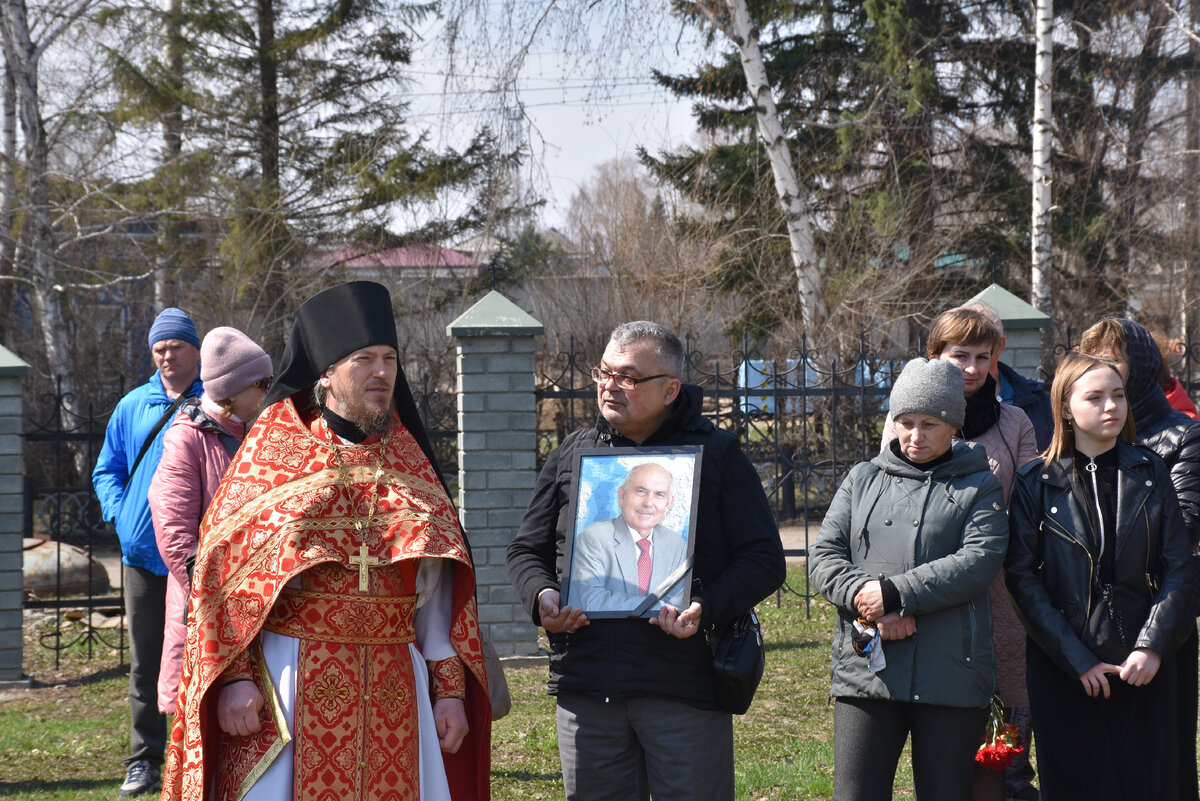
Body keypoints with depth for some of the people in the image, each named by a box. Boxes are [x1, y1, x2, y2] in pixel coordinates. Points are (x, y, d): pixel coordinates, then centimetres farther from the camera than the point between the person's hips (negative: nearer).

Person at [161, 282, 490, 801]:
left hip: (388, 689, 3)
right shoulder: (274, 447, 2)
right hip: (290, 686, -3)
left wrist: (450, 689, 5)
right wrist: (234, 679, -12)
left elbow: (437, 588, 12)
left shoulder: (406, 460, 12)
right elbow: (225, 570, -3)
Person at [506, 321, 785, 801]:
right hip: (585, 684, 4)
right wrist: (542, 596, -4)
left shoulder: (716, 454, 4)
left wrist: (706, 610, -17)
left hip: (683, 686, -3)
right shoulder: (571, 455, 14)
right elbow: (527, 550, 20)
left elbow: (764, 559, 0)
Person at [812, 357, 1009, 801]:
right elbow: (824, 555, 6)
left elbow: (979, 561, -10)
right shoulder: (863, 479, 15)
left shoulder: (979, 486, 6)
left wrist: (894, 594, -17)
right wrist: (868, 601, -14)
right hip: (865, 671, 2)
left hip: (950, 678, -2)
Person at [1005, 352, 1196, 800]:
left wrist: (1154, 646, -10)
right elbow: (1023, 579, -5)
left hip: (1145, 667, 2)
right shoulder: (1036, 484, 1)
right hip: (1065, 673, -2)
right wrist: (1077, 660, -11)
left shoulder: (1149, 473, 7)